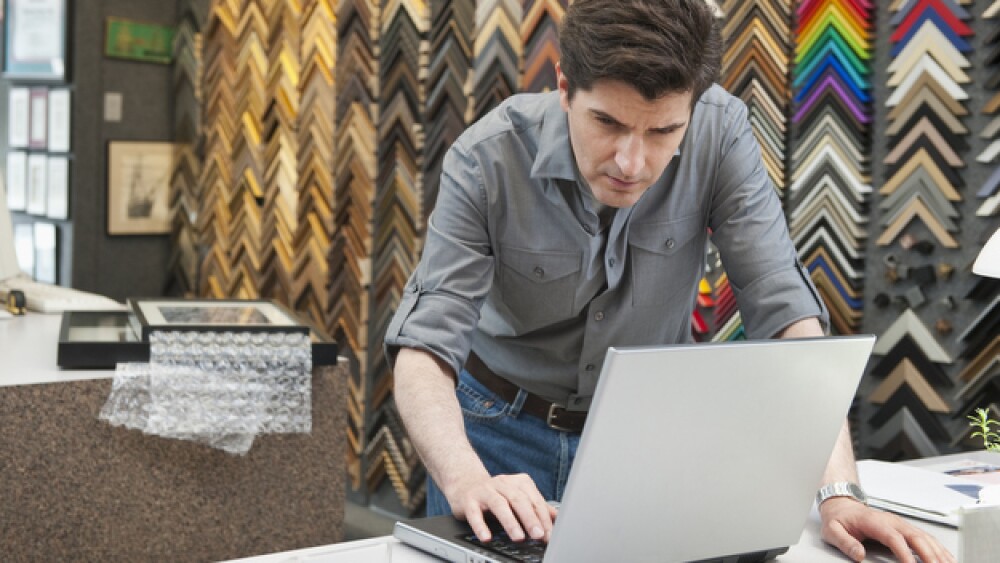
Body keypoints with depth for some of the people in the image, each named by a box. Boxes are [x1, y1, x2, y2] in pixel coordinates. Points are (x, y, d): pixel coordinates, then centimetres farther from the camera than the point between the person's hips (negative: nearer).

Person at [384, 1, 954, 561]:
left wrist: (839, 492, -34)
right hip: (504, 430, -2)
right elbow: (425, 345, -27)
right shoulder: (485, 161, -23)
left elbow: (785, 306, -23)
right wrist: (466, 481, -45)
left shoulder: (721, 134, -21)